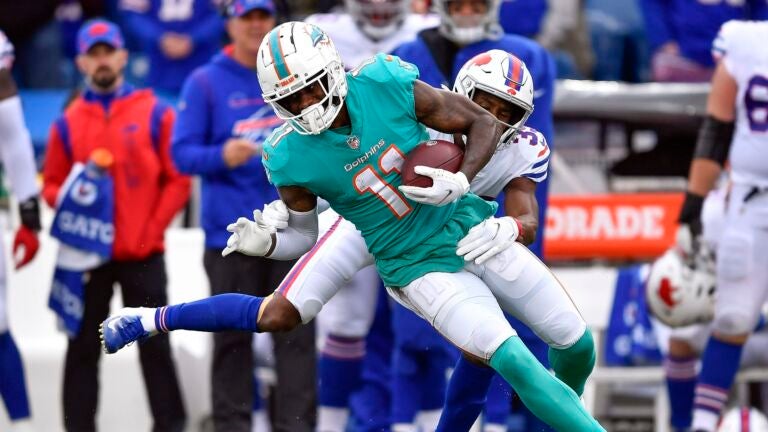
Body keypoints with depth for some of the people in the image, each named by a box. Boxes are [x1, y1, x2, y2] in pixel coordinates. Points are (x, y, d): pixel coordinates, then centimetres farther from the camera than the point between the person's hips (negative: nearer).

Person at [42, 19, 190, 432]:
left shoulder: (154, 114, 2)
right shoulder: (68, 123, 7)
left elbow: (177, 180, -1)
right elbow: (52, 184, 9)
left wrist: (152, 230, -9)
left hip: (143, 255, -2)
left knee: (154, 344, 0)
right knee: (83, 346, 5)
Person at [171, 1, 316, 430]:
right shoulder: (205, 83, 2)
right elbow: (183, 153, -3)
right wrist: (222, 157, -21)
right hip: (230, 231, -2)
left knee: (296, 334, -3)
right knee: (233, 338, 2)